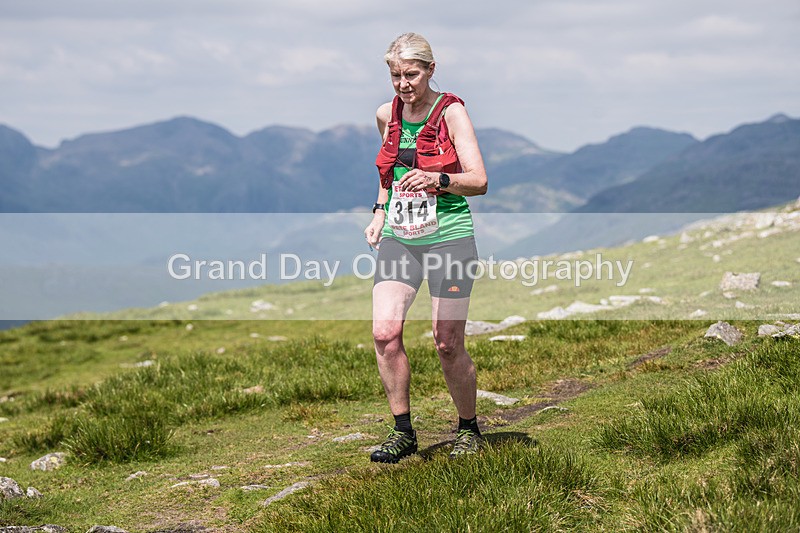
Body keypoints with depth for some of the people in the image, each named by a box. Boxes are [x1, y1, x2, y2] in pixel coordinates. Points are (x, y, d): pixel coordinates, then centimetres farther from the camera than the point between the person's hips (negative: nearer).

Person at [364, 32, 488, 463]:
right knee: (384, 331, -12)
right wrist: (380, 212, 14)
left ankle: (468, 429, 20)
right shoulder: (387, 115, 9)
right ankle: (402, 431, 2)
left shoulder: (451, 112, -7)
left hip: (448, 237, -4)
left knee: (448, 345, -3)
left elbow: (479, 181, -14)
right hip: (399, 239, 4)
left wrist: (437, 179, -31)